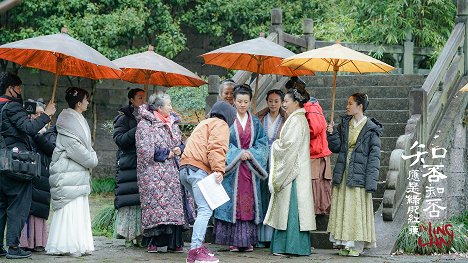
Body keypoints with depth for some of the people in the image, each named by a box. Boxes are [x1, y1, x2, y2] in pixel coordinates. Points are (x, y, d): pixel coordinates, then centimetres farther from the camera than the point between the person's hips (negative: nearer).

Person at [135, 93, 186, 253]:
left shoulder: (173, 123, 16)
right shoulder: (145, 125, -6)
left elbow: (181, 143, 25)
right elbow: (145, 150, -15)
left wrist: (179, 149, 1)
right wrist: (167, 154, -11)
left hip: (172, 171, 6)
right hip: (154, 172, -6)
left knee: (174, 202, 2)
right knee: (155, 203, -8)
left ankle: (174, 242, 6)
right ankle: (152, 242, -2)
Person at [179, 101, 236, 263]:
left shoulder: (204, 123, 34)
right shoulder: (221, 125, 5)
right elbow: (216, 148, -12)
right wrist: (219, 169, -22)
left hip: (185, 169, 10)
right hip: (199, 169, -9)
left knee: (204, 209, 15)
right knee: (205, 210, -15)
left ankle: (198, 246, 13)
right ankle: (196, 250, -25)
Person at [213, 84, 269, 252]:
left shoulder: (255, 122, 11)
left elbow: (262, 143, 7)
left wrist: (250, 153, -10)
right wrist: (238, 154, -14)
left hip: (250, 168, 3)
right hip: (232, 168, -3)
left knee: (249, 202, 2)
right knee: (232, 203, -4)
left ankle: (247, 240, 6)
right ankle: (233, 240, 0)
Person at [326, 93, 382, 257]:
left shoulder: (371, 129, -4)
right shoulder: (344, 125, 12)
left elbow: (374, 156, -7)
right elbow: (336, 147, 10)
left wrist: (370, 181, -13)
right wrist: (332, 134, -9)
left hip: (359, 174, -5)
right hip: (343, 174, 5)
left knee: (358, 208, -3)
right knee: (342, 208, 4)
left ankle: (357, 245, 3)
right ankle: (345, 243, 10)